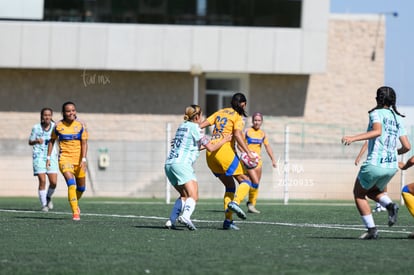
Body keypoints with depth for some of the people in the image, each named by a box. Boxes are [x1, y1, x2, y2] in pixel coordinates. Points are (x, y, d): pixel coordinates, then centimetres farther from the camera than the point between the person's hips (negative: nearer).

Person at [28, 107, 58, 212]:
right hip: (39, 156, -1)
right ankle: (43, 204, 3)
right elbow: (30, 142, 7)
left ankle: (48, 197, 24)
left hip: (51, 156, 1)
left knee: (53, 182, -7)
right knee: (42, 181, -11)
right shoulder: (36, 128, -1)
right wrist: (36, 141, -14)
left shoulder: (55, 127, 1)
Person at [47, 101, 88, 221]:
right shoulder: (58, 126, 0)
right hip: (65, 158, -2)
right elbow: (52, 141, 12)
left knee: (81, 187, 12)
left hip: (79, 160, 2)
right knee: (71, 183, -21)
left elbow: (84, 143, -5)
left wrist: (83, 159, -15)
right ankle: (75, 212, -20)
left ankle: (75, 203, 43)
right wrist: (48, 157, 8)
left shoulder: (81, 125, -2)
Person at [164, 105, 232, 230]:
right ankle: (186, 216, -43)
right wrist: (224, 140, 13)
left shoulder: (182, 126, 21)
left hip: (168, 164, 8)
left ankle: (171, 221, 6)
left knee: (184, 195, 18)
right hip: (182, 164, -8)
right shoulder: (194, 127, -2)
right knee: (193, 196, -17)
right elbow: (211, 148, -1)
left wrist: (203, 146, 43)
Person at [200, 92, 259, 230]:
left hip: (210, 151, 7)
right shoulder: (238, 117, 0)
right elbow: (237, 134, -16)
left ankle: (228, 220, 6)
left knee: (230, 185, 15)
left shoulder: (220, 112, 18)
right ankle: (235, 202, -28)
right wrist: (248, 152, -20)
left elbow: (202, 124, 10)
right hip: (224, 150, -7)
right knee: (246, 181, 0)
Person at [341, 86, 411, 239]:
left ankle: (371, 229, 6)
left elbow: (377, 131, -28)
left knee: (358, 194, 17)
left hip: (374, 165, -6)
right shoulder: (397, 119, 12)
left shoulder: (376, 113, -6)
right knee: (372, 192, 30)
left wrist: (353, 138, -35)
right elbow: (407, 147, 9)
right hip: (392, 166, 6)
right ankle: (390, 205, -2)